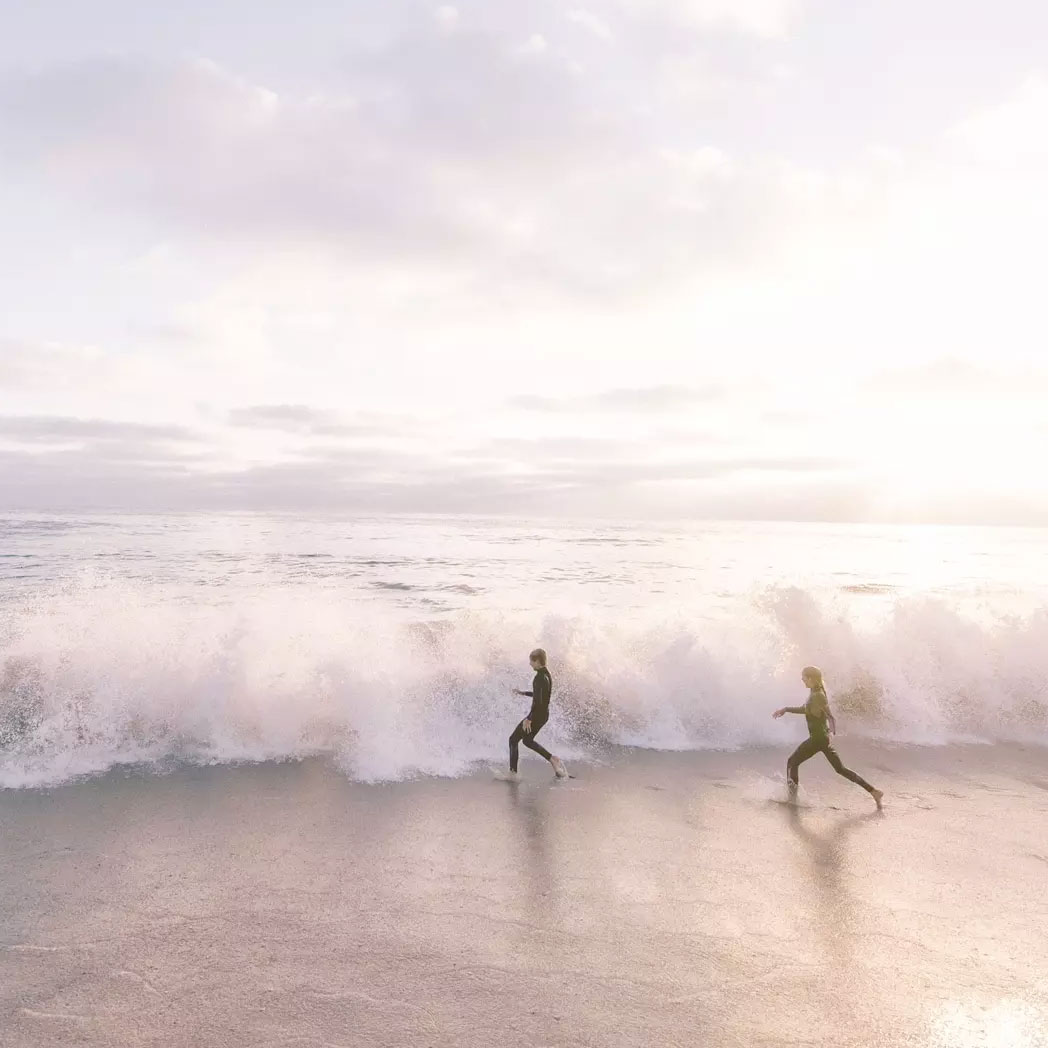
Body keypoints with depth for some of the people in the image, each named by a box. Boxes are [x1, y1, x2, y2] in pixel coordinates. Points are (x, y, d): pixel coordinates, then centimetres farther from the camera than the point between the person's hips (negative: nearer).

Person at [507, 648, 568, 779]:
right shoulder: (547, 675, 9)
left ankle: (512, 772, 3)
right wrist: (522, 693, 31)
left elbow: (537, 701, -27)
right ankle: (553, 759, 14)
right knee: (527, 740, 23)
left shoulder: (539, 678, -20)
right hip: (544, 715, 9)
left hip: (537, 715, -9)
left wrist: (528, 719, -25)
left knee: (513, 740, 1)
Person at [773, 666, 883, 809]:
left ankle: (792, 796, 8)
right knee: (840, 769, 13)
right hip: (823, 738, 10)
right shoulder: (815, 695, 10)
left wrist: (832, 732, -44)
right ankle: (874, 792, 12)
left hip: (818, 739, -10)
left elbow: (830, 716, -29)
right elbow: (805, 709, 27)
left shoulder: (817, 696, -18)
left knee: (792, 762, 3)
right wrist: (786, 709, 25)